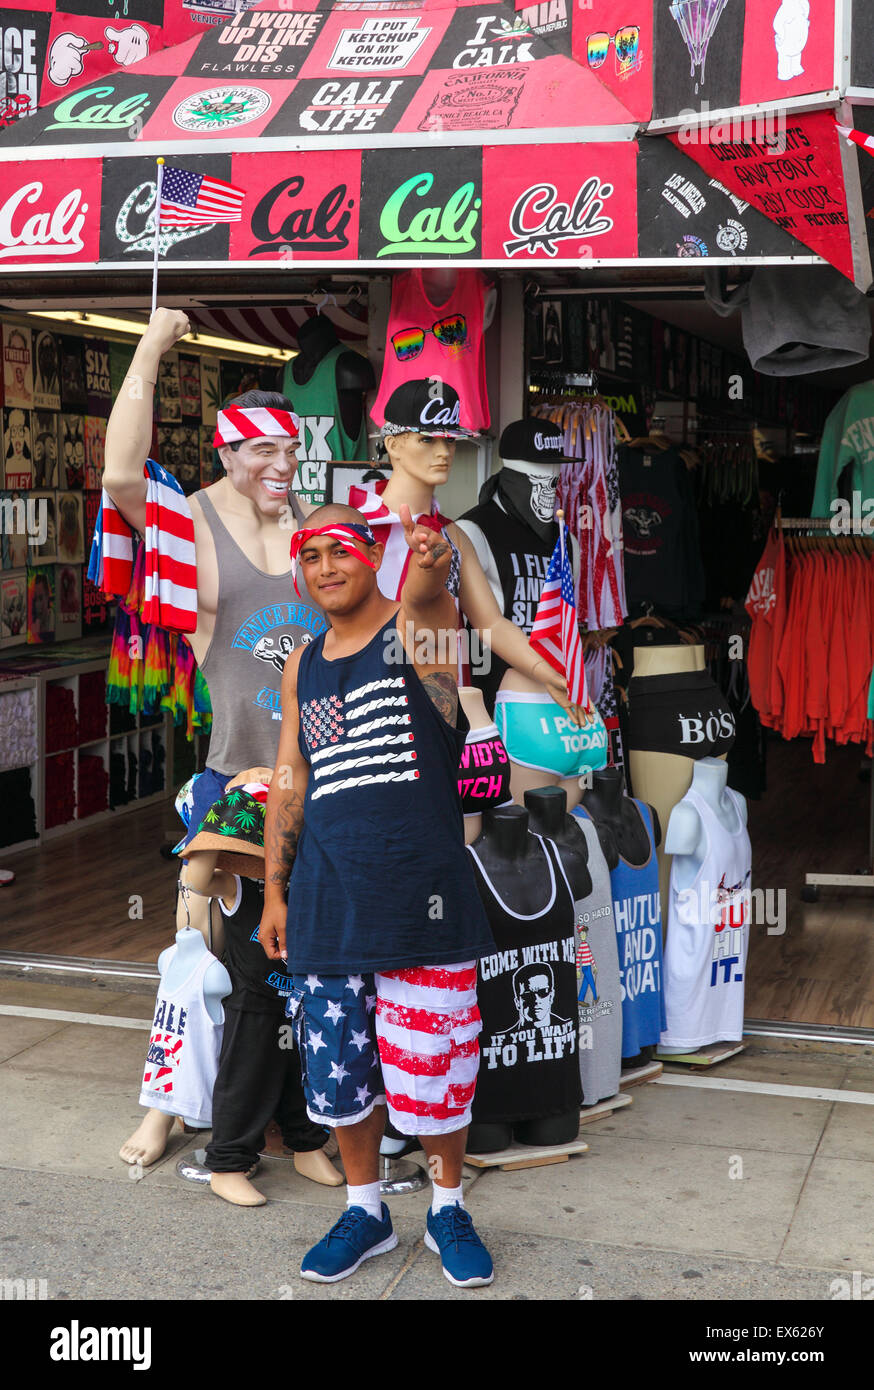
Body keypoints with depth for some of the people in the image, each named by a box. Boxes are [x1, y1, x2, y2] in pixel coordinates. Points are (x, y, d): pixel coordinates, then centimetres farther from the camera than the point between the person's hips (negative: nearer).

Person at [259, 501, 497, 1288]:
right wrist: (274, 892, 13)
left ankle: (448, 1208, 26)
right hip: (326, 896, 5)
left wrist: (429, 567, -52)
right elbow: (289, 784, 17)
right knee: (337, 1066, 11)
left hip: (421, 892, -5)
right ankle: (365, 1210, 30)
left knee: (434, 1062, 3)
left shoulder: (418, 629, -3)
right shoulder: (302, 667, 13)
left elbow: (425, 600, -28)